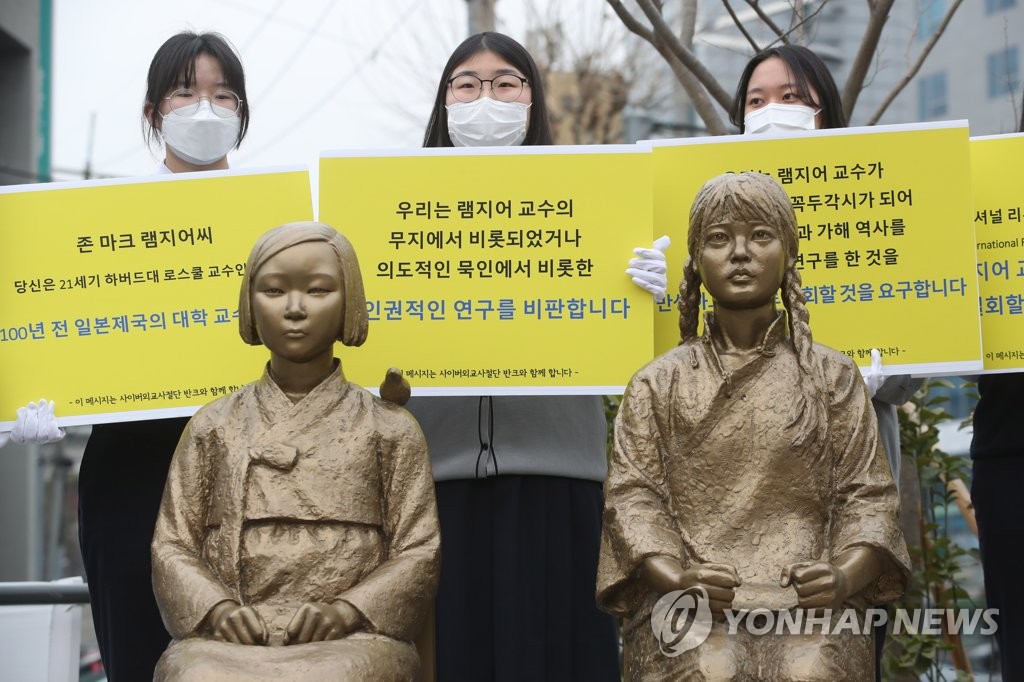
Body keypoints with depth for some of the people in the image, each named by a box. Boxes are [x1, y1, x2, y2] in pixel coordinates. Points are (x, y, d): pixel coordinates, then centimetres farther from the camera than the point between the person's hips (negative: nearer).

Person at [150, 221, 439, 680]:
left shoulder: (388, 429, 11)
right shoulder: (213, 428, 15)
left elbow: (418, 551, 7)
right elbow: (172, 545, 13)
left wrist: (347, 610, -10)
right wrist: (216, 608, -7)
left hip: (350, 641, -1)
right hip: (228, 640, 1)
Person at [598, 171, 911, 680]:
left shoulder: (832, 377, 15)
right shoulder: (658, 384, 14)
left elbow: (868, 493, 10)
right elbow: (632, 493, 5)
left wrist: (845, 575, -11)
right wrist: (676, 578, -14)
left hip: (809, 602, 1)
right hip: (690, 605, 0)